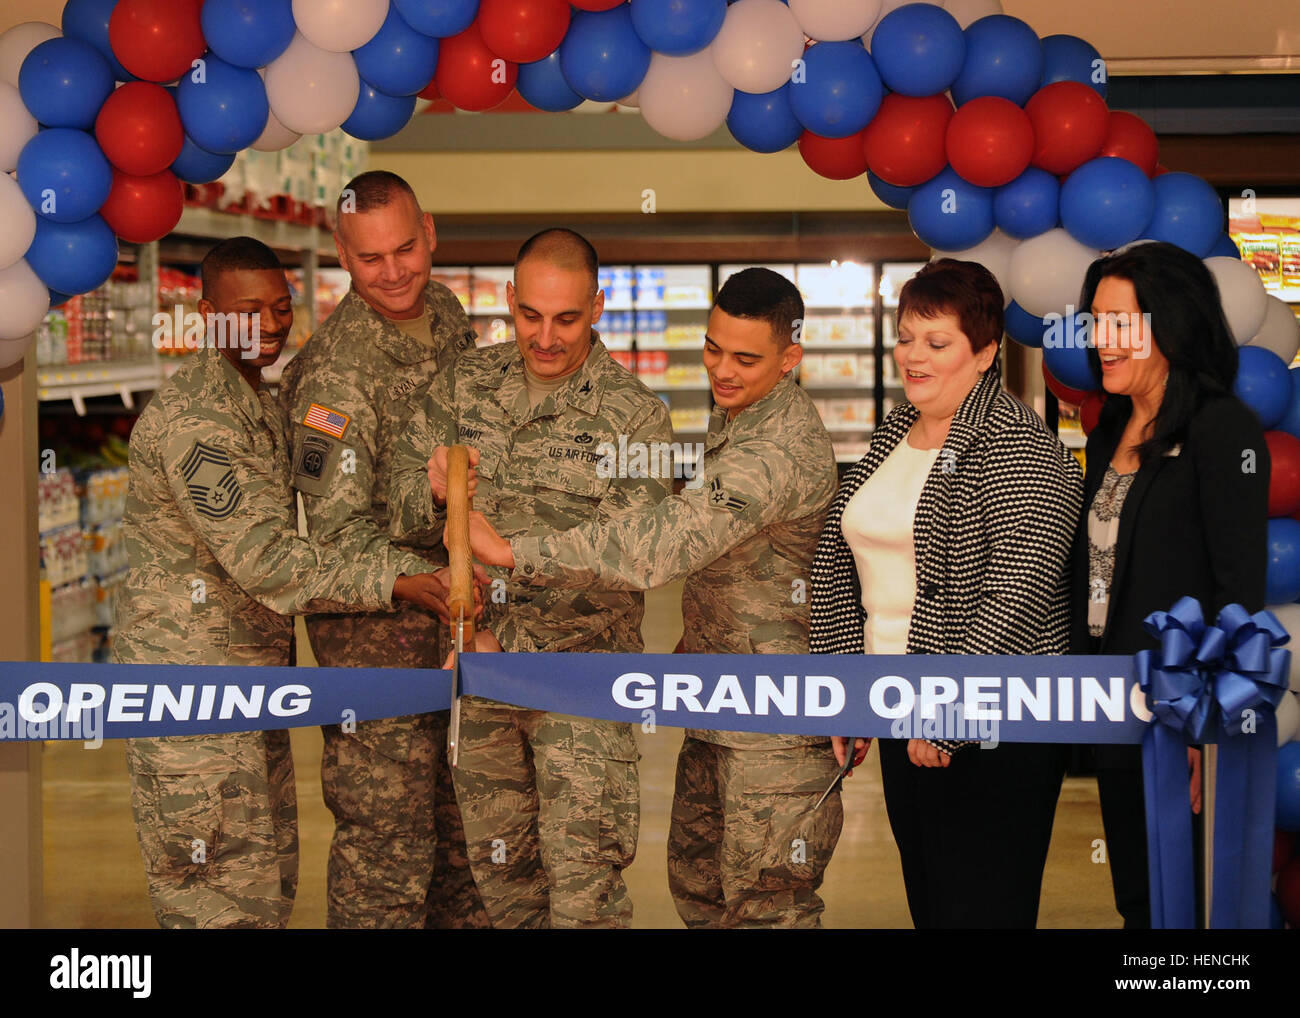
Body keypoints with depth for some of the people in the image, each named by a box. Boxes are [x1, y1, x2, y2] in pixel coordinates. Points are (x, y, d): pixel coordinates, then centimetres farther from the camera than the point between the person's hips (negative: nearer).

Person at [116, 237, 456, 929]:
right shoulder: (195, 416, -18)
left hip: (252, 675, 10)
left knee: (270, 882, 14)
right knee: (222, 899, -7)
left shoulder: (260, 401, 15)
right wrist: (394, 580, -28)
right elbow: (264, 560, -25)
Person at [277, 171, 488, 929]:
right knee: (386, 835, -3)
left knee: (467, 812, 18)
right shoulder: (336, 374, -21)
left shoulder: (445, 311, 4)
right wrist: (437, 586, -34)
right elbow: (339, 531, -24)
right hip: (374, 618, -8)